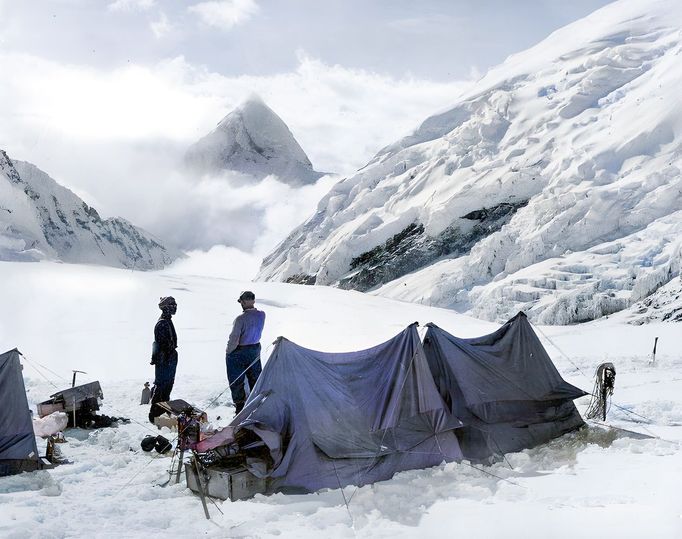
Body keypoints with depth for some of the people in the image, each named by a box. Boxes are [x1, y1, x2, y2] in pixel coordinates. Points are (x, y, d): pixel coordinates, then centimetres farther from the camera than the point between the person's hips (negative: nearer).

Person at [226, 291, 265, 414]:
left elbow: (234, 339, -23)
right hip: (255, 350, 6)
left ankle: (240, 406, 13)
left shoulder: (240, 319, -27)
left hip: (239, 353, -6)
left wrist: (228, 352, -6)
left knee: (237, 381, 8)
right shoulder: (262, 315, -9)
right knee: (255, 379, 21)